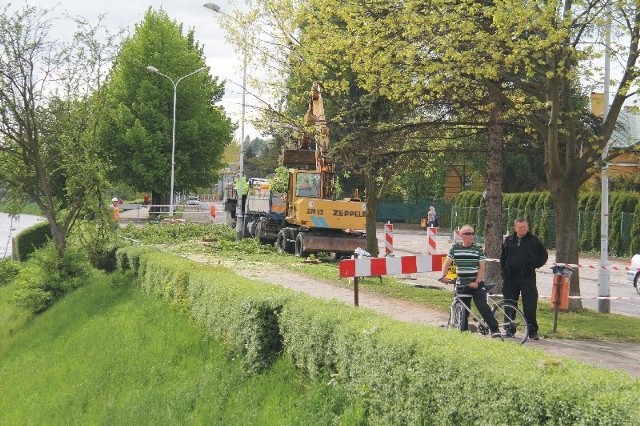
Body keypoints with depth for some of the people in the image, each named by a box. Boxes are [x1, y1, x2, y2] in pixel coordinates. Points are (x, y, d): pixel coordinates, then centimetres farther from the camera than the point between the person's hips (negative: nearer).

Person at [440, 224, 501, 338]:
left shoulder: (478, 249, 0)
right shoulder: (455, 248, 4)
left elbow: (481, 268, -3)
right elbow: (447, 263, 4)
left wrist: (476, 282, -16)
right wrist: (443, 276, -14)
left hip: (477, 284, -2)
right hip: (462, 285, 2)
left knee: (483, 306, -16)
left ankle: (494, 330, -17)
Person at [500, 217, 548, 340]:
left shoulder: (534, 240, 2)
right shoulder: (508, 240, 10)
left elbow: (544, 255, 7)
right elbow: (502, 257, 20)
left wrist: (534, 266, -4)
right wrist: (503, 271, 9)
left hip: (527, 277, -3)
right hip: (510, 278, 3)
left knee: (530, 306, -7)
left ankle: (532, 331, -2)